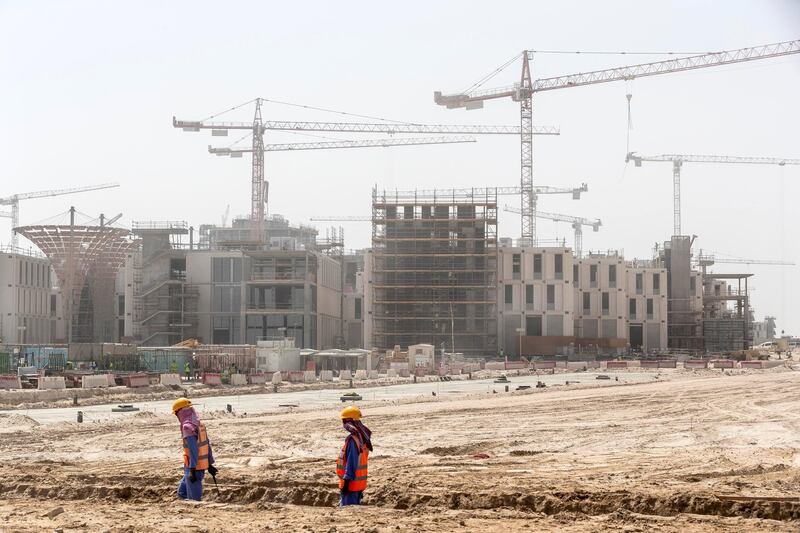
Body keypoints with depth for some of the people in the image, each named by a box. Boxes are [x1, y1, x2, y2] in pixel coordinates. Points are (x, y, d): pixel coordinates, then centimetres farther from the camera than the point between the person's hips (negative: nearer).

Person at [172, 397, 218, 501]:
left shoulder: (187, 426, -17)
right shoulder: (199, 424, 11)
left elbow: (193, 449, -23)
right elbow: (207, 445, 15)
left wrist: (192, 470, -24)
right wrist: (210, 464, 21)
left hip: (194, 466, -9)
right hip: (203, 464, 9)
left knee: (194, 498, -4)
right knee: (182, 492, 19)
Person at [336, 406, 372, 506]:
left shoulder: (353, 439, -20)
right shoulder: (362, 437, 10)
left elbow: (351, 463, -22)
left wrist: (347, 480, -19)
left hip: (351, 483, -10)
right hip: (360, 483, 10)